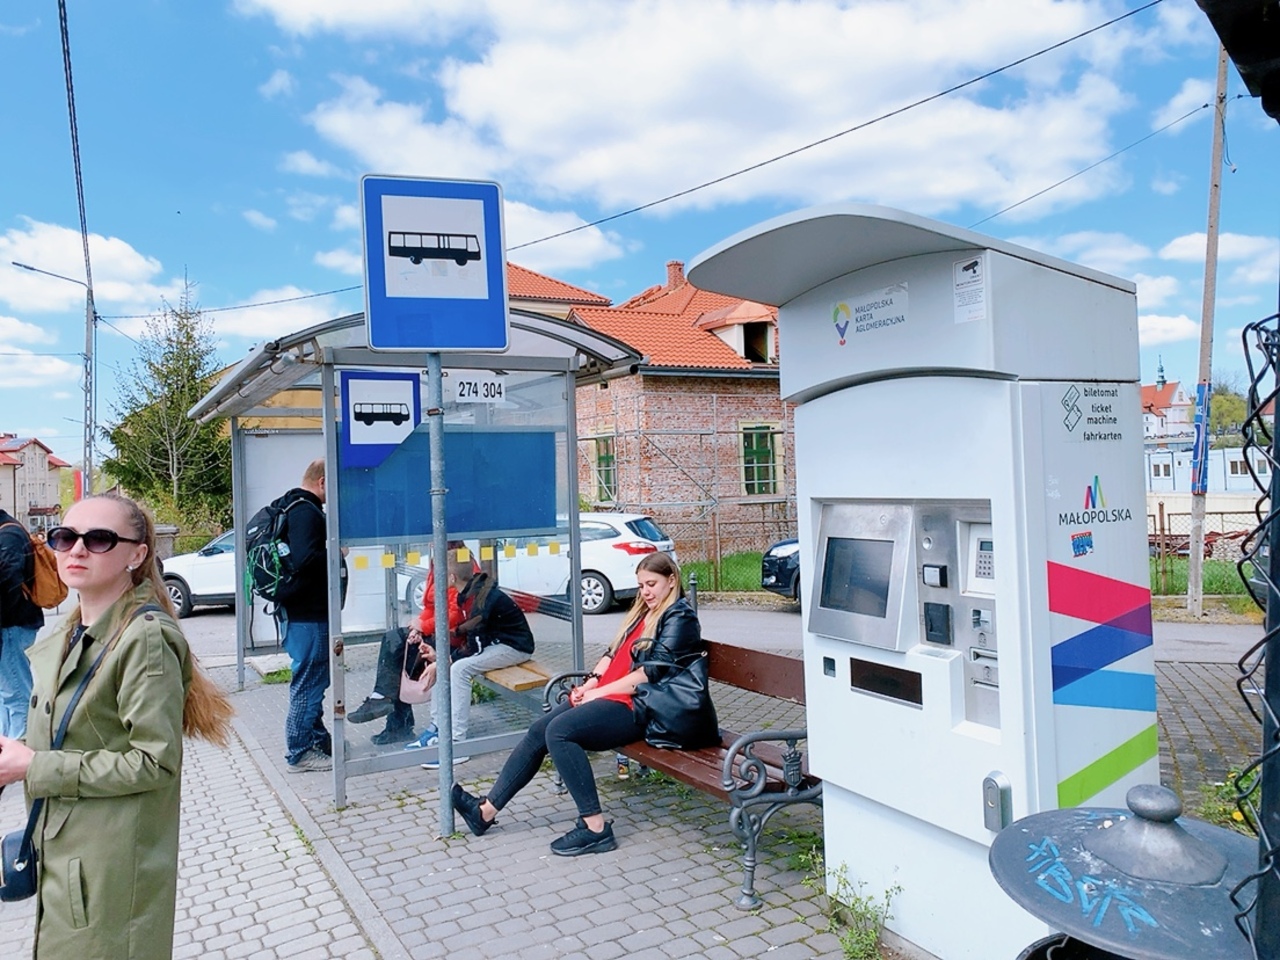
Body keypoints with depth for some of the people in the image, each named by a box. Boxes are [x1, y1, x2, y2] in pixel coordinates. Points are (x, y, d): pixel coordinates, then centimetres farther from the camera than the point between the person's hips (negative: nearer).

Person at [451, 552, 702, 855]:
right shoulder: (643, 612, 21)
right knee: (539, 731, -3)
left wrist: (600, 692, -12)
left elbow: (651, 673, -15)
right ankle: (486, 810, 4)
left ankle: (595, 828, -23)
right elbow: (614, 653, 20)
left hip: (637, 707, -9)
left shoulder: (679, 618, -7)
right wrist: (591, 682, 2)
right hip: (607, 695, 9)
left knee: (559, 730, -27)